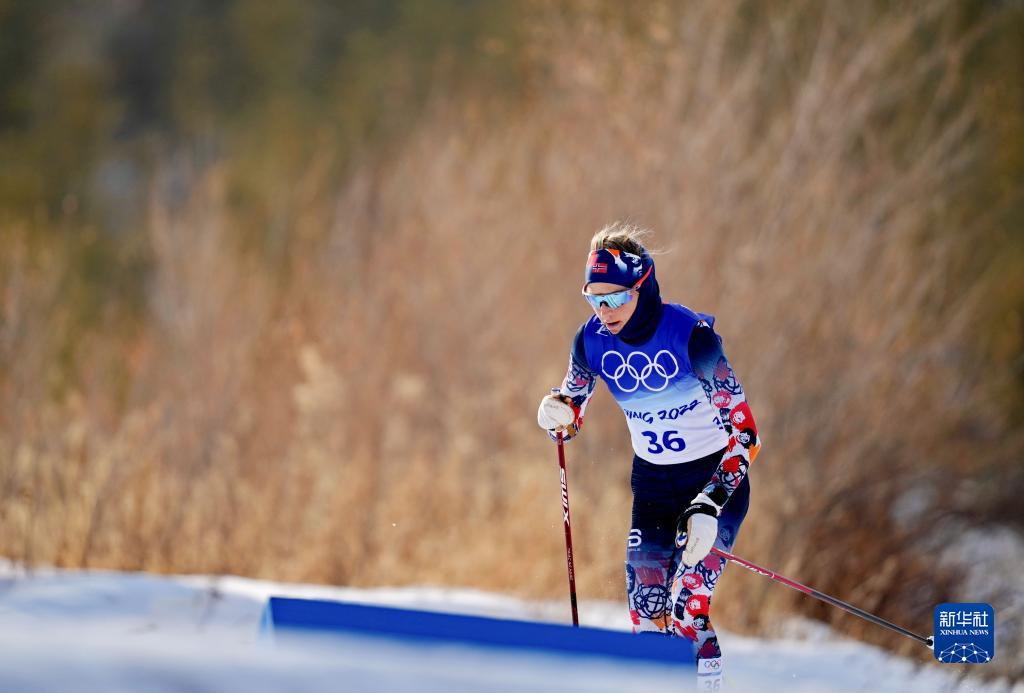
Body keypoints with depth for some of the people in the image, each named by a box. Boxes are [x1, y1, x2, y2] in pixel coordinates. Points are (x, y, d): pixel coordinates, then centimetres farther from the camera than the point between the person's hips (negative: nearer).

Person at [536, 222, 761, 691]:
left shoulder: (691, 336, -24)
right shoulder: (592, 340, -10)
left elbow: (743, 431, -22)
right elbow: (570, 411, 6)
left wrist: (708, 507, -30)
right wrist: (557, 412, -19)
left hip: (716, 476, -5)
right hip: (652, 480, 5)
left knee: (686, 609, -19)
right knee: (646, 613, -3)